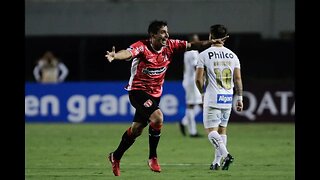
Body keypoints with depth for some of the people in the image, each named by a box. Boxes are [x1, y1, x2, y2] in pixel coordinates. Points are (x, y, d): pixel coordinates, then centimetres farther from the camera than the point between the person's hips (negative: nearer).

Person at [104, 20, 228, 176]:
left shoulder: (170, 45, -4)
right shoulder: (142, 46, -21)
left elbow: (190, 46, -2)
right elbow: (128, 53, -39)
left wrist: (211, 42, -15)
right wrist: (114, 56, -61)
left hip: (155, 94, 7)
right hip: (138, 91, -7)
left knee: (136, 129, 15)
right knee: (157, 117, -27)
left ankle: (115, 156, 35)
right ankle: (153, 158, -13)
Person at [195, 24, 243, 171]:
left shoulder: (204, 55, -6)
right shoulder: (232, 55, 6)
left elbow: (199, 79, -8)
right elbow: (238, 79, 5)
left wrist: (203, 93, 10)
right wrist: (239, 98, 11)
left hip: (212, 99, -5)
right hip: (228, 98, 5)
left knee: (211, 130, -4)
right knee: (222, 130, 14)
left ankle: (225, 154, -26)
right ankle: (217, 162, 14)